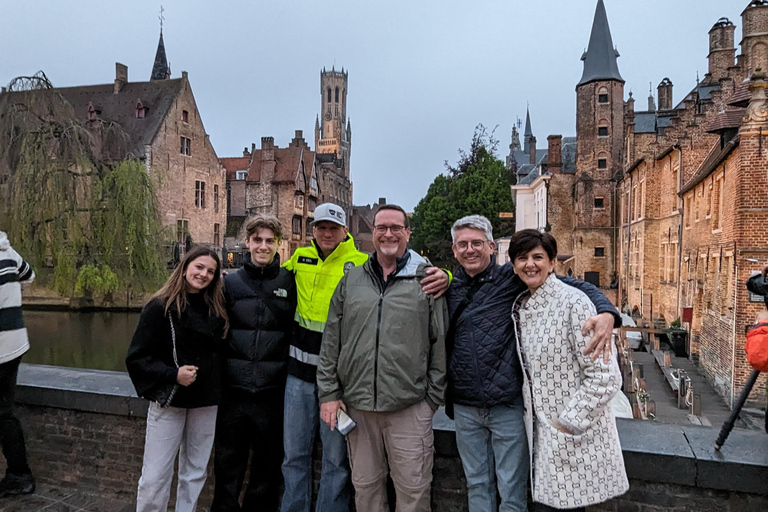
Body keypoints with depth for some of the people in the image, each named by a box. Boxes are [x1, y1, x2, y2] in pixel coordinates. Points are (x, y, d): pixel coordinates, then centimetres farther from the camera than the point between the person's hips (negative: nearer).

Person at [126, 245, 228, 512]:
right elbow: (136, 358, -8)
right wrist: (173, 374, -19)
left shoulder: (216, 308, 3)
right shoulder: (160, 306, -9)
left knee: (195, 472, 13)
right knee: (155, 476, 1)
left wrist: (216, 385, -1)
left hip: (206, 402, 4)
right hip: (168, 401, -4)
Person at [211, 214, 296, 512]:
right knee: (228, 462, 13)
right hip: (233, 389, 1)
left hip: (272, 390, -1)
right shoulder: (230, 282, 4)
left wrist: (287, 367, -3)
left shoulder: (289, 283, 0)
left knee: (269, 461, 13)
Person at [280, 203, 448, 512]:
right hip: (300, 370, 4)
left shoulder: (361, 264, -6)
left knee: (336, 457, 10)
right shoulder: (300, 258, 7)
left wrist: (442, 276, -24)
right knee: (294, 453, 16)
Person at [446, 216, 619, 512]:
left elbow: (574, 286, -11)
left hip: (508, 405, -3)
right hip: (465, 407, 4)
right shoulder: (450, 288, 5)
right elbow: (443, 342, 16)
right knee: (477, 484, 18)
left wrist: (606, 312, -27)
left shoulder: (511, 278, -8)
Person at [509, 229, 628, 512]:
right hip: (541, 433, 7)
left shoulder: (572, 302, -15)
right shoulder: (521, 305, 7)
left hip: (575, 439, -6)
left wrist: (567, 423, -16)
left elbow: (605, 377, -17)